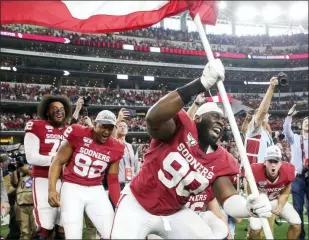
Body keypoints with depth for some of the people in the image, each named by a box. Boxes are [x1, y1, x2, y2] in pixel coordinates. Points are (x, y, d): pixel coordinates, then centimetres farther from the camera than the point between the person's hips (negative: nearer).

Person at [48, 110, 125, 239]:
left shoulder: (115, 148, -1)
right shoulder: (78, 135, -11)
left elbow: (113, 180, 8)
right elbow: (58, 162, -5)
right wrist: (52, 189, -17)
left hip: (96, 191, 3)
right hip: (72, 187, -3)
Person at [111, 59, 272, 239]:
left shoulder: (221, 161, -6)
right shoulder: (182, 127, -22)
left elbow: (229, 199, -14)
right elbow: (153, 118, -43)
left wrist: (250, 207, -39)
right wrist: (201, 84, -49)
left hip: (174, 214, 5)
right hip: (136, 205, -5)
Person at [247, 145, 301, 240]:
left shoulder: (287, 171, -24)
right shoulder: (256, 171, -34)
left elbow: (284, 194, -4)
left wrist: (280, 207, -16)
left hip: (277, 200, 4)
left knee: (296, 223, -7)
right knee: (255, 228, -25)